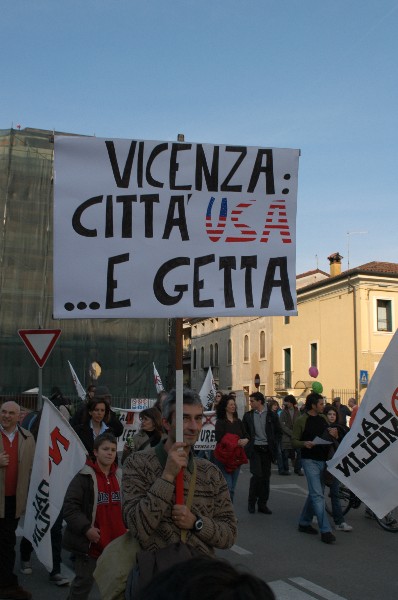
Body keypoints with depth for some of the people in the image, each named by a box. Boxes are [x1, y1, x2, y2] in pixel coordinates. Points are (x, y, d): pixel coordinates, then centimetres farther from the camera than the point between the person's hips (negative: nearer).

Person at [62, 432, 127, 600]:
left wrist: (126, 527, 9)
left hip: (116, 542, 6)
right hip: (90, 542, -6)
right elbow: (69, 507, -17)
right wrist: (86, 529, -22)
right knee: (84, 582, 2)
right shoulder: (84, 477, -13)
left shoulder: (119, 477, 9)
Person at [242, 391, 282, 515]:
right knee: (257, 475, -11)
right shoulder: (248, 415, 5)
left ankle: (262, 504, 15)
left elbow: (278, 432, 8)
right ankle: (251, 502, 7)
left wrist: (273, 444, -2)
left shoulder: (272, 415, 2)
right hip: (254, 449, -1)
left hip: (267, 449, 1)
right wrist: (247, 445, 0)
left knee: (265, 477, 5)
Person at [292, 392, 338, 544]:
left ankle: (304, 523, 27)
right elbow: (294, 441, -7)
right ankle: (325, 531, -12)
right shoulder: (301, 420, -8)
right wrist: (304, 443, -27)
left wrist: (334, 434, -5)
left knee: (315, 493, 14)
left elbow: (331, 437, 19)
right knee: (318, 495, -11)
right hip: (310, 460, -7)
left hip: (323, 460, 7)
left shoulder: (323, 418, 10)